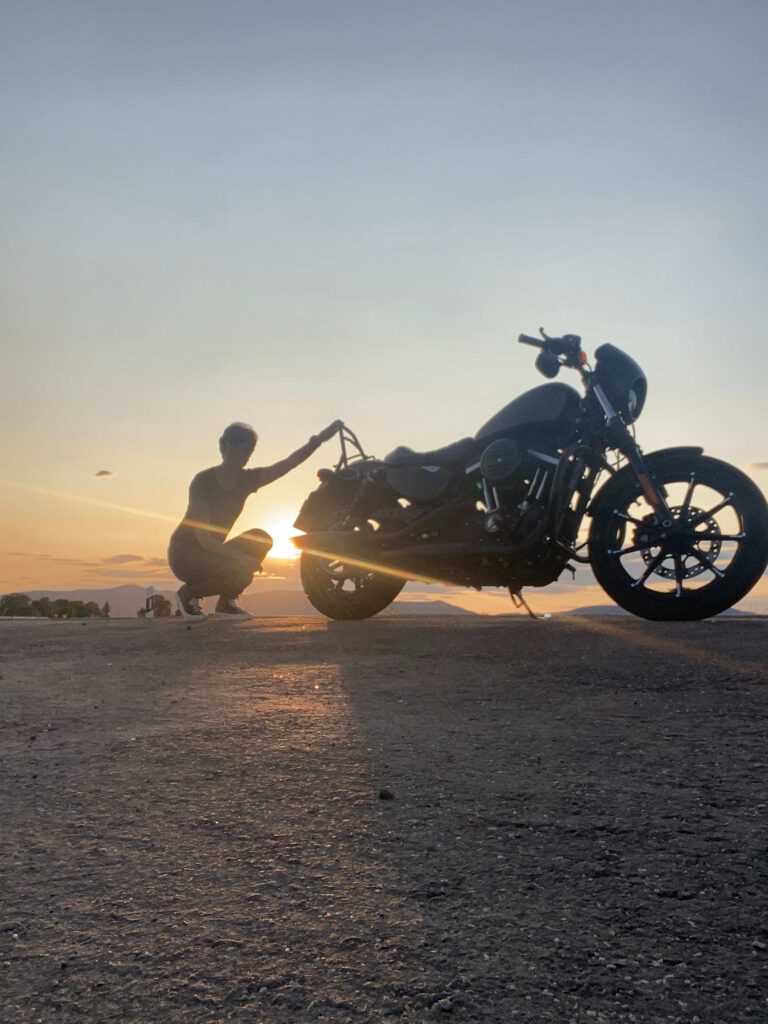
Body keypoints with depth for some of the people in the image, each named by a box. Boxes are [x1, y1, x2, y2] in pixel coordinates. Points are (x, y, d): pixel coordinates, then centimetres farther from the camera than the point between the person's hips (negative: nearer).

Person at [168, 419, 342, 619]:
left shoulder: (247, 480, -3)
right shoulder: (204, 480, -21)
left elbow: (288, 463, -14)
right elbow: (203, 538, -25)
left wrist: (320, 438, -25)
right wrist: (239, 556, -35)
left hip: (213, 551, 7)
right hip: (185, 554, -7)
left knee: (261, 539, -14)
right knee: (238, 570, -30)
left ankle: (226, 602, -2)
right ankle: (188, 593, -3)